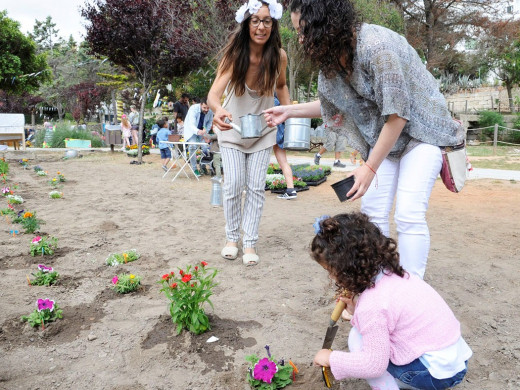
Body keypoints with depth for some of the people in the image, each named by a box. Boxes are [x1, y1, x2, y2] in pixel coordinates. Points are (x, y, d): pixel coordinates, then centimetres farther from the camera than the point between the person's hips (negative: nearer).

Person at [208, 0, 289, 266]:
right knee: (234, 183, -7)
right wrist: (219, 109, -58)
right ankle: (232, 237, 13)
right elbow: (213, 94, -36)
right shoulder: (235, 55, -23)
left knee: (257, 186, -2)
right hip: (233, 129, -2)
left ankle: (250, 242, 8)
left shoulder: (279, 56, -15)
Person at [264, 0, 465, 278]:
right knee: (372, 210, 2)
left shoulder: (376, 46, -28)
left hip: (422, 129, -7)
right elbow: (332, 104, 14)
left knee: (409, 215, -16)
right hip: (384, 135, 7)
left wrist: (370, 167, -21)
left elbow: (397, 114, -25)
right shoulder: (332, 56, -3)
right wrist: (289, 111, 8)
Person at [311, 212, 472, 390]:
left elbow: (374, 365, -21)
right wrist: (357, 311, -1)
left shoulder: (371, 304, -25)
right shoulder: (390, 274, -1)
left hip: (439, 372, -8)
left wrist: (331, 359, -9)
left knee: (358, 340, -6)